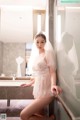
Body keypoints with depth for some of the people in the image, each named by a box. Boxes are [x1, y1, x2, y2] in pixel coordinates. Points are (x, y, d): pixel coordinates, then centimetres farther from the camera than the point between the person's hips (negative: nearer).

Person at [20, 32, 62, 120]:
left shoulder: (48, 52, -7)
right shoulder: (35, 56, 14)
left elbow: (52, 72, -14)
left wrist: (53, 85, -32)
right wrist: (30, 83, 32)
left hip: (46, 91, -8)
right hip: (38, 89, 8)